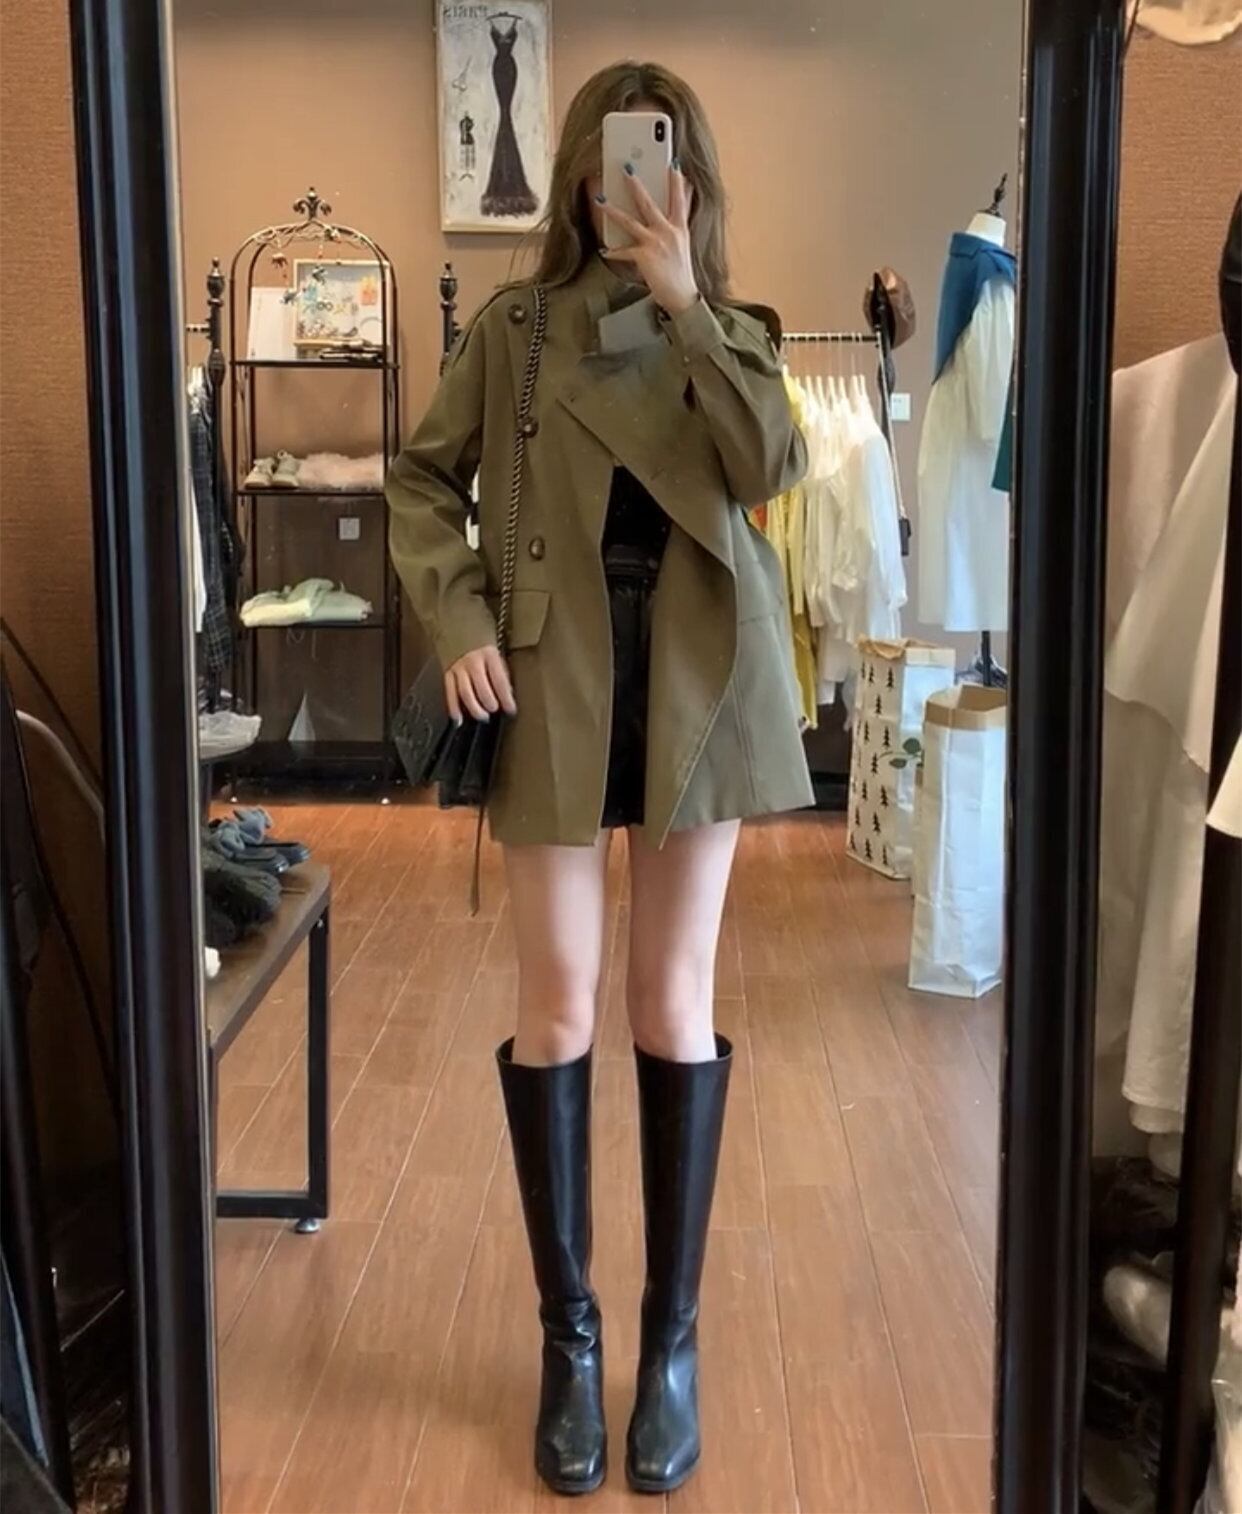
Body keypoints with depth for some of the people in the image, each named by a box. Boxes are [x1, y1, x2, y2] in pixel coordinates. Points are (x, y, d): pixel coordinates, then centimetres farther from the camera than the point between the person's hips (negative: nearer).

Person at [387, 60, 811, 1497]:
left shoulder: (735, 331, 9)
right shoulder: (512, 327, 6)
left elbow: (772, 468, -9)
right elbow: (422, 479, 7)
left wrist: (682, 306, -12)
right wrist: (458, 620, -8)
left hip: (697, 680, 1)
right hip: (554, 678, 0)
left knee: (674, 999, 4)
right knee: (558, 1002, -1)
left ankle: (673, 1337, 16)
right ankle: (569, 1334, 15)